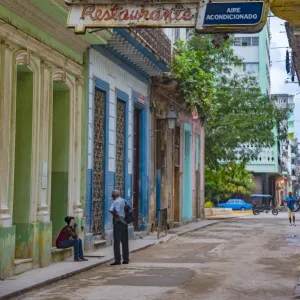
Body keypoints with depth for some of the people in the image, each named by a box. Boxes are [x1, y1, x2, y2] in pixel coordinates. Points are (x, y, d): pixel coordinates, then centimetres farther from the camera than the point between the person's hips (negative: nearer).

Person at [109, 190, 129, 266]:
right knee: (125, 242, 12)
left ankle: (117, 260, -6)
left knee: (117, 242, -3)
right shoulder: (123, 201, 12)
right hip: (124, 222, 7)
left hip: (118, 222, -6)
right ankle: (126, 260, 16)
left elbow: (111, 210, -23)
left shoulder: (115, 202, -8)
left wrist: (116, 216, -8)